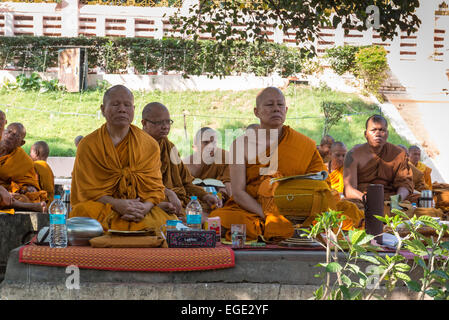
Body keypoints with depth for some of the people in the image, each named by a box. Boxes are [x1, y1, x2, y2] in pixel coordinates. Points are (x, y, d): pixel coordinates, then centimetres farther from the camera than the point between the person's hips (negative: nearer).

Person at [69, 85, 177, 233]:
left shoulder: (149, 145, 9)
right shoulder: (87, 145, 3)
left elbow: (155, 187, 5)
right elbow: (87, 189, -1)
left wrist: (146, 206, -19)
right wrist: (116, 204, -19)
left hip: (141, 210, 1)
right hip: (101, 208, -1)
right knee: (84, 211, -35)